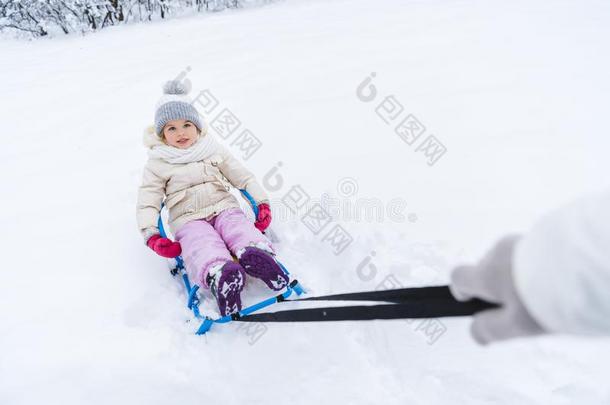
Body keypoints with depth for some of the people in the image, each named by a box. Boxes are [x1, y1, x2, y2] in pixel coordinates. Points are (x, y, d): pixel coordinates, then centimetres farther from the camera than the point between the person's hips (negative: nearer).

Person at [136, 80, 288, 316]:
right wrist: (152, 235, -14)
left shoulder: (213, 149, 15)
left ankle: (258, 255, -60)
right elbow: (148, 201, 4)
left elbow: (242, 176, 15)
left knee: (241, 230, -34)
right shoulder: (157, 163, 8)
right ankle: (220, 275, -65)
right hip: (188, 219, -3)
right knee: (206, 250, -37)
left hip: (224, 207, 3)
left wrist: (262, 202, 1)